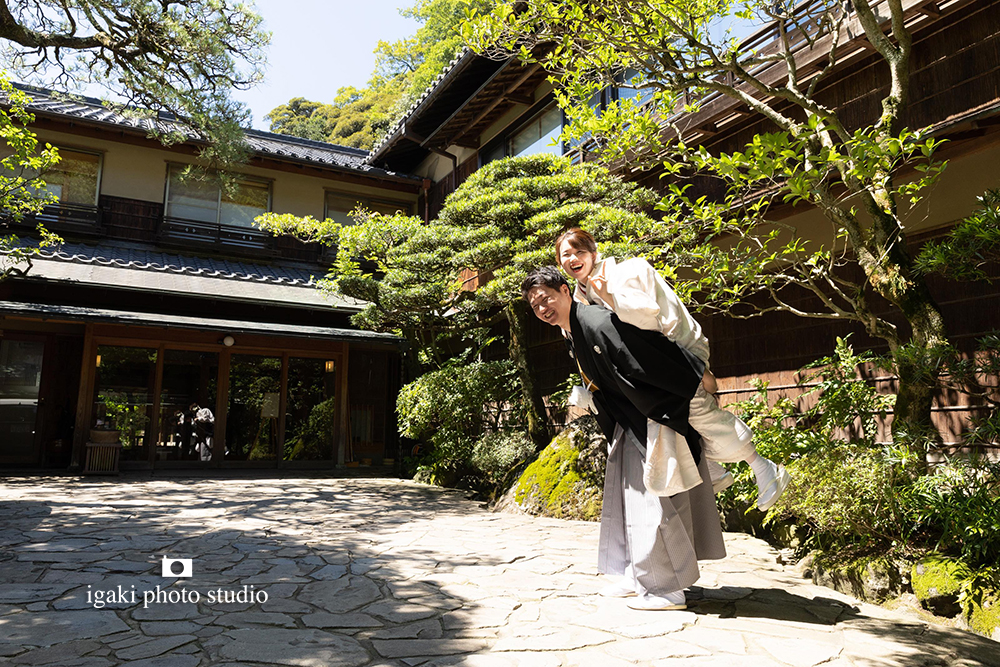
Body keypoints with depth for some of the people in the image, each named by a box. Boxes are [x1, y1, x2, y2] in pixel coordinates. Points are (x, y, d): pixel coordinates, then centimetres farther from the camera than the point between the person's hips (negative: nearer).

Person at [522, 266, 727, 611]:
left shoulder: (598, 322, -25)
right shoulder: (571, 335, 5)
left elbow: (658, 355, -25)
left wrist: (700, 386, -22)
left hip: (657, 418, -10)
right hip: (629, 422, 10)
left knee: (652, 501, -5)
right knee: (625, 496, 14)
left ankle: (668, 588, 8)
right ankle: (638, 577, 26)